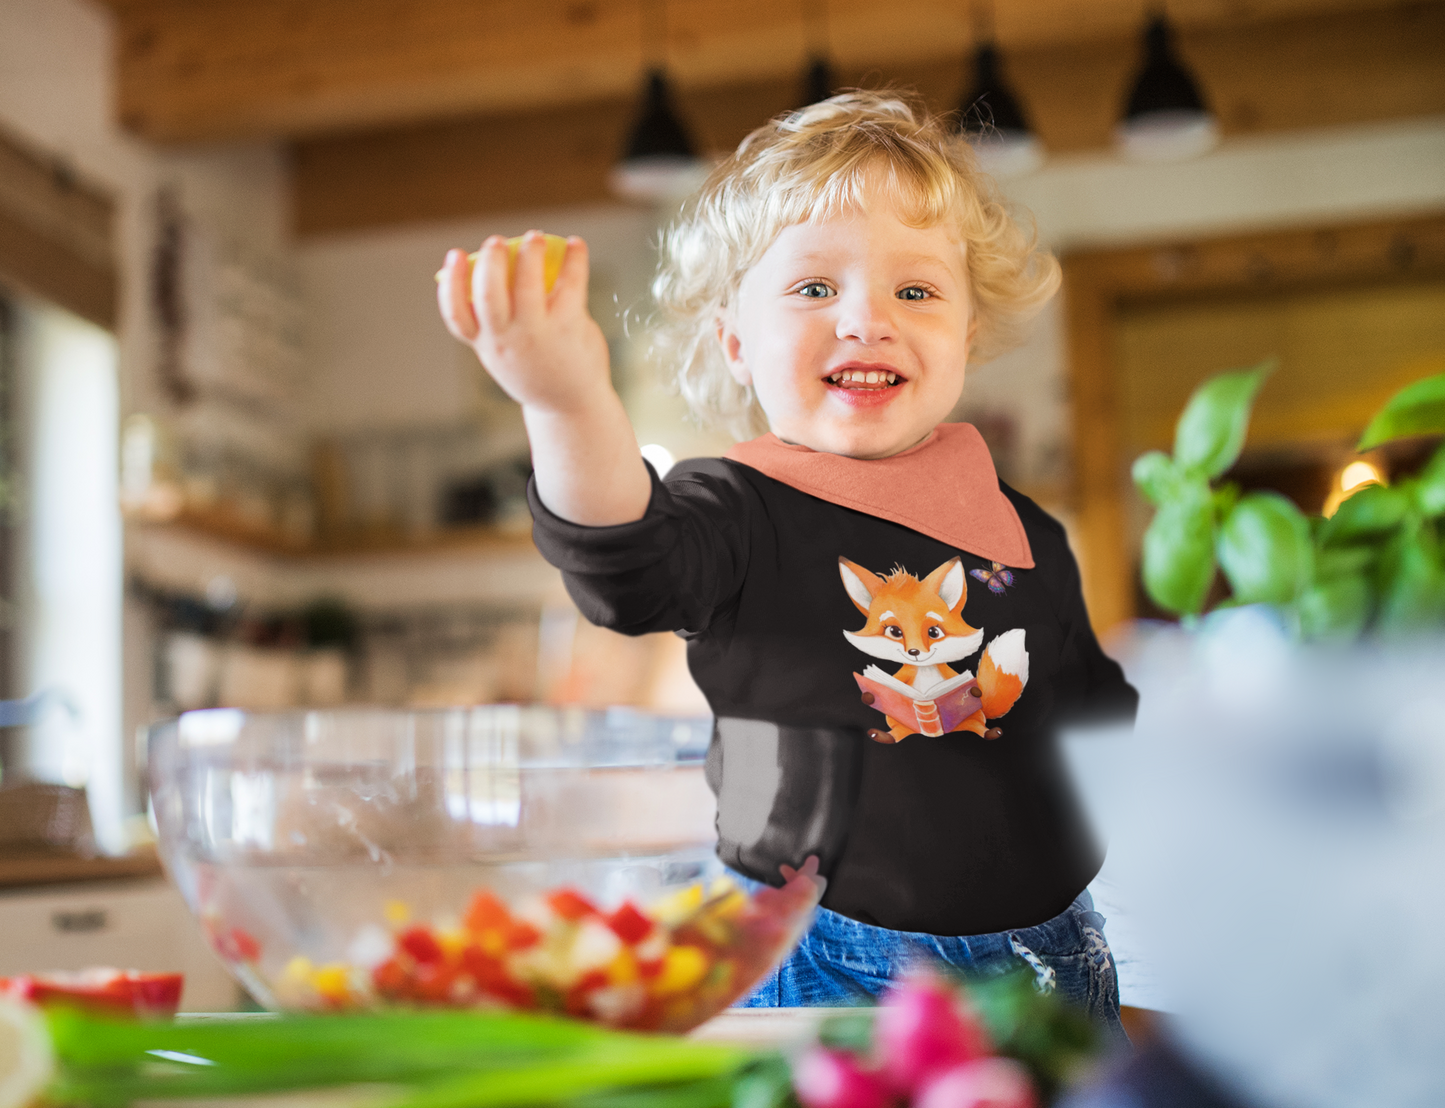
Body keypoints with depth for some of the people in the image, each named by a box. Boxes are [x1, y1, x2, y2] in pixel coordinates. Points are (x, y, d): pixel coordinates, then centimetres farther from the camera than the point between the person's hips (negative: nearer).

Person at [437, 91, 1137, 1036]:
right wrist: (572, 406, -51)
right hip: (822, 976, -3)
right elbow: (632, 574, -34)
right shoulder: (740, 513, -10)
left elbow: (1097, 714, 17)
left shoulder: (1026, 537, 4)